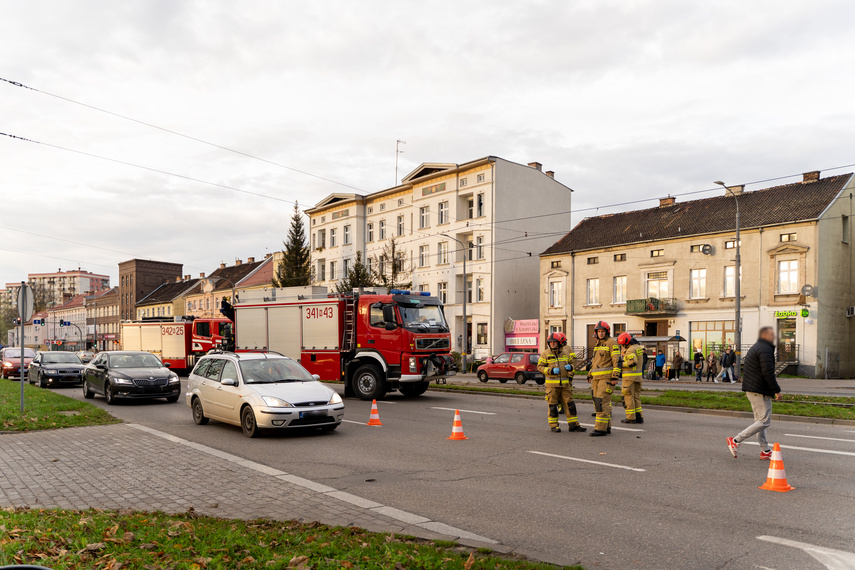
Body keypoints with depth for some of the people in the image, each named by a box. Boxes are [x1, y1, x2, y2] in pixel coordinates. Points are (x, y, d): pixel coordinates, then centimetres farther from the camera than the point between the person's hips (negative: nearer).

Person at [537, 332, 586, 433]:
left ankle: (573, 425, 10)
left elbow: (572, 362, 19)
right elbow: (540, 366, -3)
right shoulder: (545, 354, -2)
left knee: (569, 404, 3)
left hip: (565, 383, 3)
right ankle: (553, 425, 11)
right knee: (552, 405, 1)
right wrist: (551, 371, -18)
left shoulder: (565, 352, 9)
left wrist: (570, 367, -5)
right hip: (552, 384, -3)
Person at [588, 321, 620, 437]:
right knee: (597, 402, 8)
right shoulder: (598, 344, 19)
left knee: (602, 402, -13)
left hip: (607, 377, -9)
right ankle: (607, 427, 15)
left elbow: (617, 360, -14)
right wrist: (590, 375, 24)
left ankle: (601, 428, -12)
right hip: (597, 378, 9)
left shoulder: (611, 343, -7)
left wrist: (615, 377, -20)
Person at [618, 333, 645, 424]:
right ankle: (639, 417, 14)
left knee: (628, 397, -2)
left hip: (629, 376, -9)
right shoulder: (638, 347, 13)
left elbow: (633, 362, -30)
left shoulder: (630, 350, -16)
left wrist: (622, 364, -17)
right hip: (638, 375, 9)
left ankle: (631, 418, 0)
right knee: (636, 396, 14)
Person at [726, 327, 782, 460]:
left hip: (751, 389, 11)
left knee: (760, 420, 14)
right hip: (759, 391, -11)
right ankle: (735, 441, -9)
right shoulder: (765, 349, -14)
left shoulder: (755, 348, 19)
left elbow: (745, 369, 22)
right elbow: (767, 372, -22)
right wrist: (777, 390, -17)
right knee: (764, 421, -8)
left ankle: (765, 451, 19)